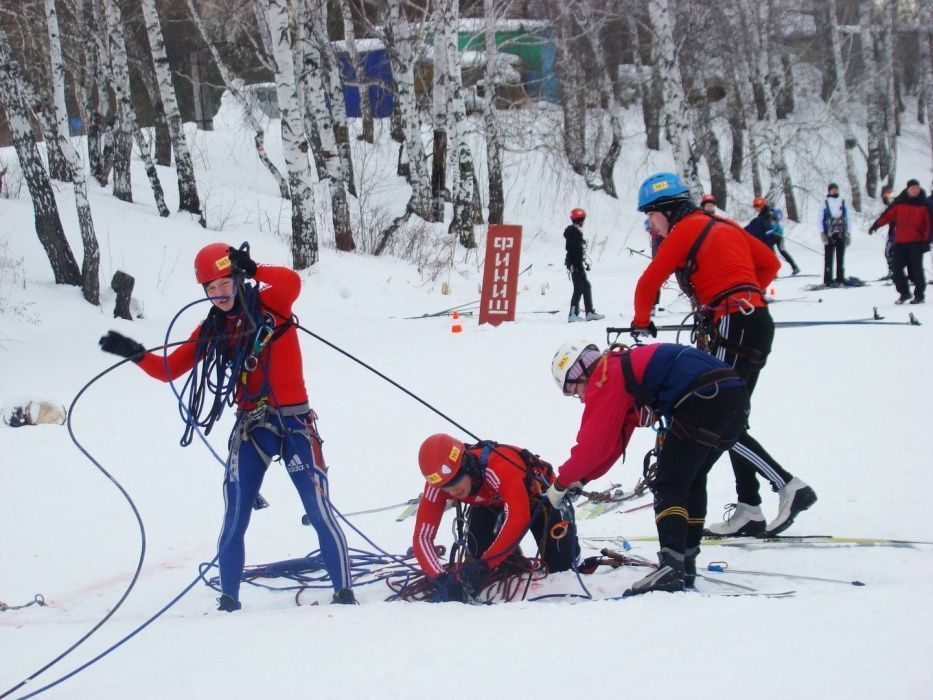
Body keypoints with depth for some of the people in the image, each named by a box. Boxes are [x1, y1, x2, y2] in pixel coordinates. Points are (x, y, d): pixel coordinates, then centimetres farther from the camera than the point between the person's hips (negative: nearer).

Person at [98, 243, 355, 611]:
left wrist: (253, 269, -36)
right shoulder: (213, 328, 7)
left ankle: (344, 591, -1)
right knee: (235, 519, 0)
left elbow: (292, 281, -28)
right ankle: (229, 599, 10)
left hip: (294, 422, -4)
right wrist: (137, 355, -5)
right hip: (250, 428, 4)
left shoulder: (270, 304, -5)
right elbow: (169, 369, 10)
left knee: (319, 511, -8)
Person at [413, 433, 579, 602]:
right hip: (492, 502, 4)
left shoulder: (500, 467, -46)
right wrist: (442, 579, -45)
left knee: (560, 565, -10)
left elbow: (518, 519, -56)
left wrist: (483, 565, -60)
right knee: (478, 552, -17)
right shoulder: (437, 483, -31)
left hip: (538, 494, -4)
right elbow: (422, 536, -30)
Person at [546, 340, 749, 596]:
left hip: (704, 399, -10)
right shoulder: (625, 368, 29)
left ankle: (671, 567, -15)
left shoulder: (606, 377, 1)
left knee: (668, 485, -4)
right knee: (692, 480, 20)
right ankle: (686, 564, 21)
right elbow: (613, 441, 31)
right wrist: (580, 477, 27)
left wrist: (562, 482, 10)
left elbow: (593, 440, 0)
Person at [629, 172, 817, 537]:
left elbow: (649, 282, -3)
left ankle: (788, 485, -16)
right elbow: (770, 263, 23)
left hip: (735, 325, -9)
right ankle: (749, 510, 9)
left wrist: (642, 323, 13)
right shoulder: (723, 225, 21)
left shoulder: (685, 230, -4)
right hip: (758, 322, 9)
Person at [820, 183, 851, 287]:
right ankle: (828, 280, -2)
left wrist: (849, 234, 7)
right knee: (828, 258, -3)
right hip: (829, 235, -2)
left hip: (841, 234, 2)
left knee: (840, 257, 5)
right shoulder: (825, 203, 2)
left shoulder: (843, 202, 9)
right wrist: (822, 234, -7)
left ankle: (840, 279, 9)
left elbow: (847, 218, 12)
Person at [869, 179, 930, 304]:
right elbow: (888, 214, 7)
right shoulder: (899, 202, 5)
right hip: (900, 242, 3)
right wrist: (876, 225, -2)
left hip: (916, 242, -3)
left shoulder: (923, 204, -1)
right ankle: (904, 293, 17)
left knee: (916, 269, -1)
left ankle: (919, 295, 10)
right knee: (897, 269, 2)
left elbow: (928, 223, -1)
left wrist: (927, 241, -7)